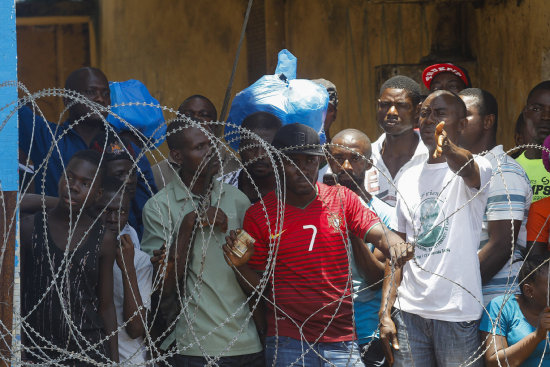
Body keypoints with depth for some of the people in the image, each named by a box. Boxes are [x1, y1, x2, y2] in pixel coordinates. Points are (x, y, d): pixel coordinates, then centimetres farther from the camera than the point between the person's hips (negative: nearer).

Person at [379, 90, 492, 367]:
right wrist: (385, 313, 6)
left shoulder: (475, 168, -2)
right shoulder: (409, 179, 14)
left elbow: (467, 169, -30)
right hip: (409, 312, 5)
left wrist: (448, 149, -53)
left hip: (457, 312, -5)